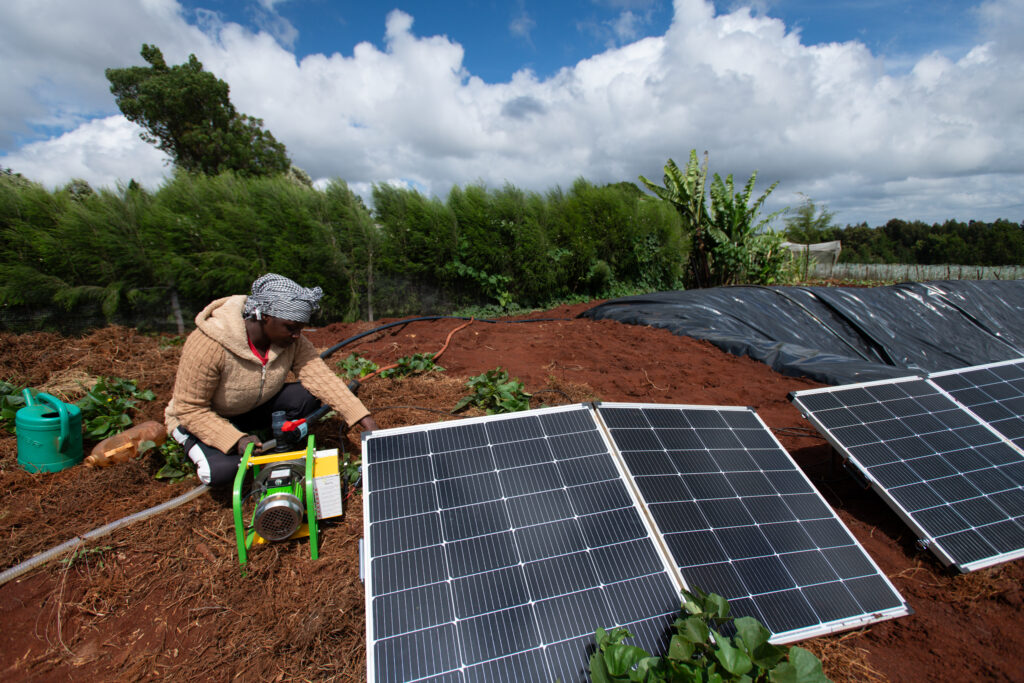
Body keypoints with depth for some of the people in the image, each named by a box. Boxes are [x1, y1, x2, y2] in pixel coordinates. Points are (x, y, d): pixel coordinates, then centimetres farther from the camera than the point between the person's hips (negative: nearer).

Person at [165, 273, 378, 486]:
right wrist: (236, 440, -37)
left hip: (254, 408, 5)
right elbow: (189, 409, -25)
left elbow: (321, 377, -29)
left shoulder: (293, 341, -19)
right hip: (201, 418, -4)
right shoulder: (210, 344, -33)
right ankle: (195, 445, 3)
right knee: (222, 471, -32)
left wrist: (368, 423, -38)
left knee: (307, 394, -23)